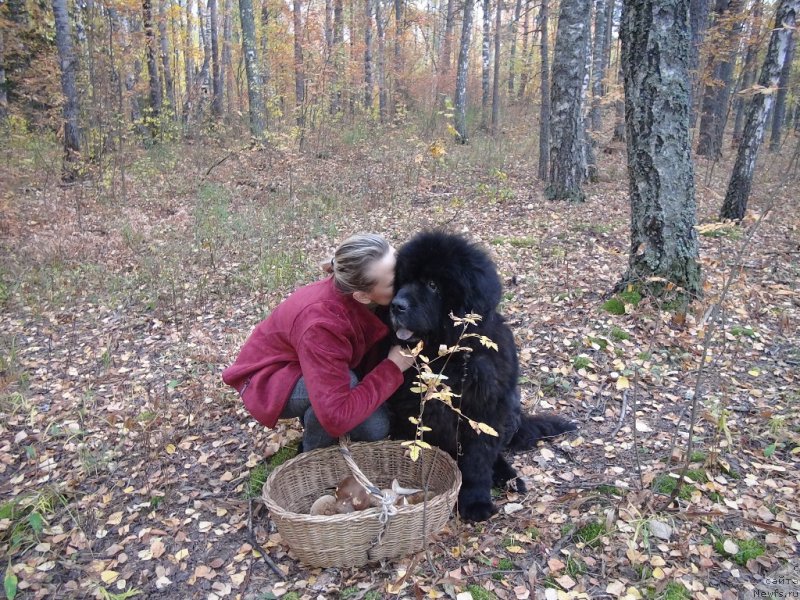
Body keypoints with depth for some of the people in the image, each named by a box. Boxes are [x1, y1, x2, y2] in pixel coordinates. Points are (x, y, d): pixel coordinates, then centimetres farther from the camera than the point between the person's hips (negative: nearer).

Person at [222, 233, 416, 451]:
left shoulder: (369, 303, -20)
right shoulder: (322, 325, -40)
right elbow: (337, 417, -40)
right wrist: (392, 369, -33)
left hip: (313, 369, 6)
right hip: (268, 379, -6)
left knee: (375, 427, -13)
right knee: (341, 384, -34)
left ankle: (311, 417, 15)